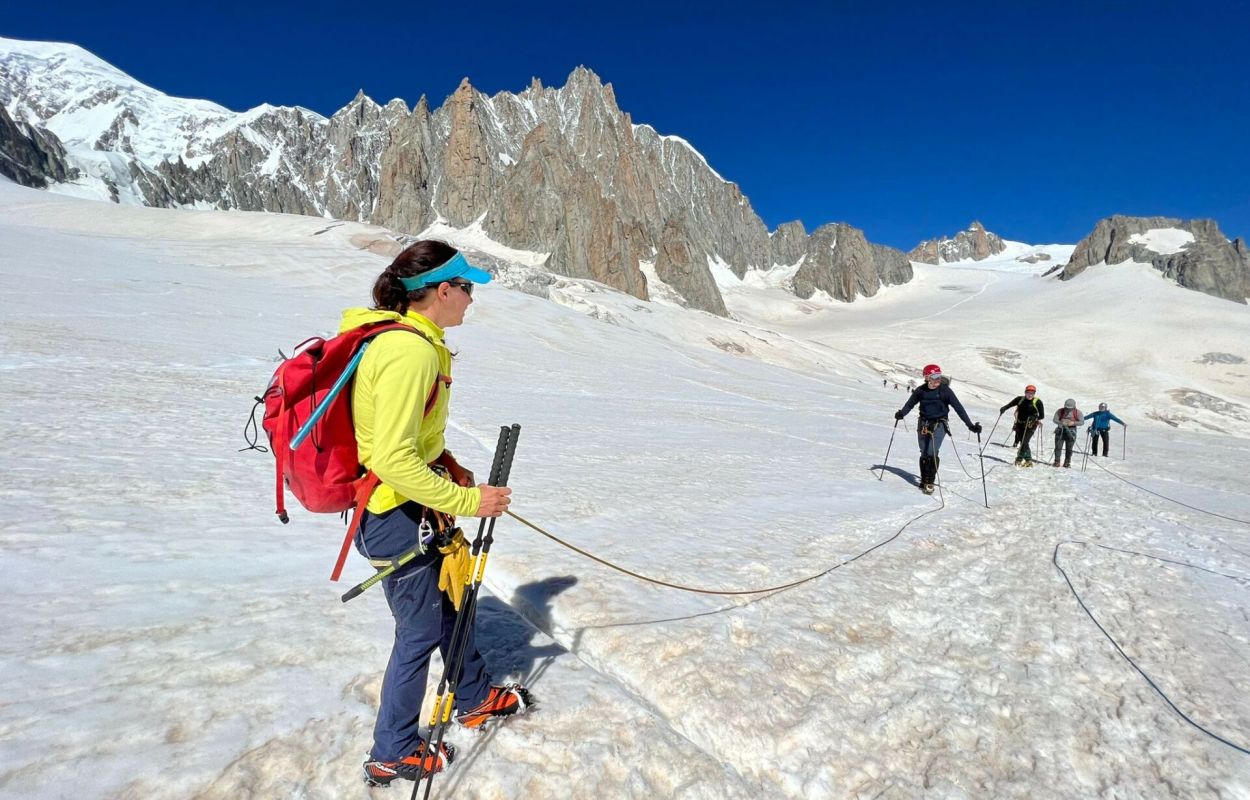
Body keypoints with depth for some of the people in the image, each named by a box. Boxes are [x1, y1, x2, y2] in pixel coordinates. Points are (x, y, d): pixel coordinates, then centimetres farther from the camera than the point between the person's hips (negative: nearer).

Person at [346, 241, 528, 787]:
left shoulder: (406, 339, 6)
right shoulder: (411, 350, -26)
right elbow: (392, 458, -30)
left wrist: (448, 467, 10)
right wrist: (466, 500, -24)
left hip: (413, 504, 10)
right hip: (399, 516, -10)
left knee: (452, 599, 24)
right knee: (421, 631, 9)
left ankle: (475, 699, 46)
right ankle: (393, 754, 32)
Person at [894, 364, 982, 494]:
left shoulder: (945, 390, -8)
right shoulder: (921, 390, -2)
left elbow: (958, 407, -8)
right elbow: (910, 403, 7)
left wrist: (970, 425, -12)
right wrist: (902, 413, -14)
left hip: (939, 424, -3)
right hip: (923, 423, 3)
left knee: (932, 453, -15)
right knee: (924, 454, 6)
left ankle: (929, 482, -3)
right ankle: (923, 480, 21)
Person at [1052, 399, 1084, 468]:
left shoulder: (1077, 412, -1)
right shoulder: (1060, 411, -1)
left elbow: (1082, 422, -3)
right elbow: (1054, 420, -4)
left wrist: (1073, 423, -21)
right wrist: (1061, 423, -24)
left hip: (1071, 432, 0)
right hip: (1060, 431, 0)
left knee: (1069, 448, 4)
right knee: (1058, 447, -4)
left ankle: (1067, 462, 15)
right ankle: (1057, 461, 3)